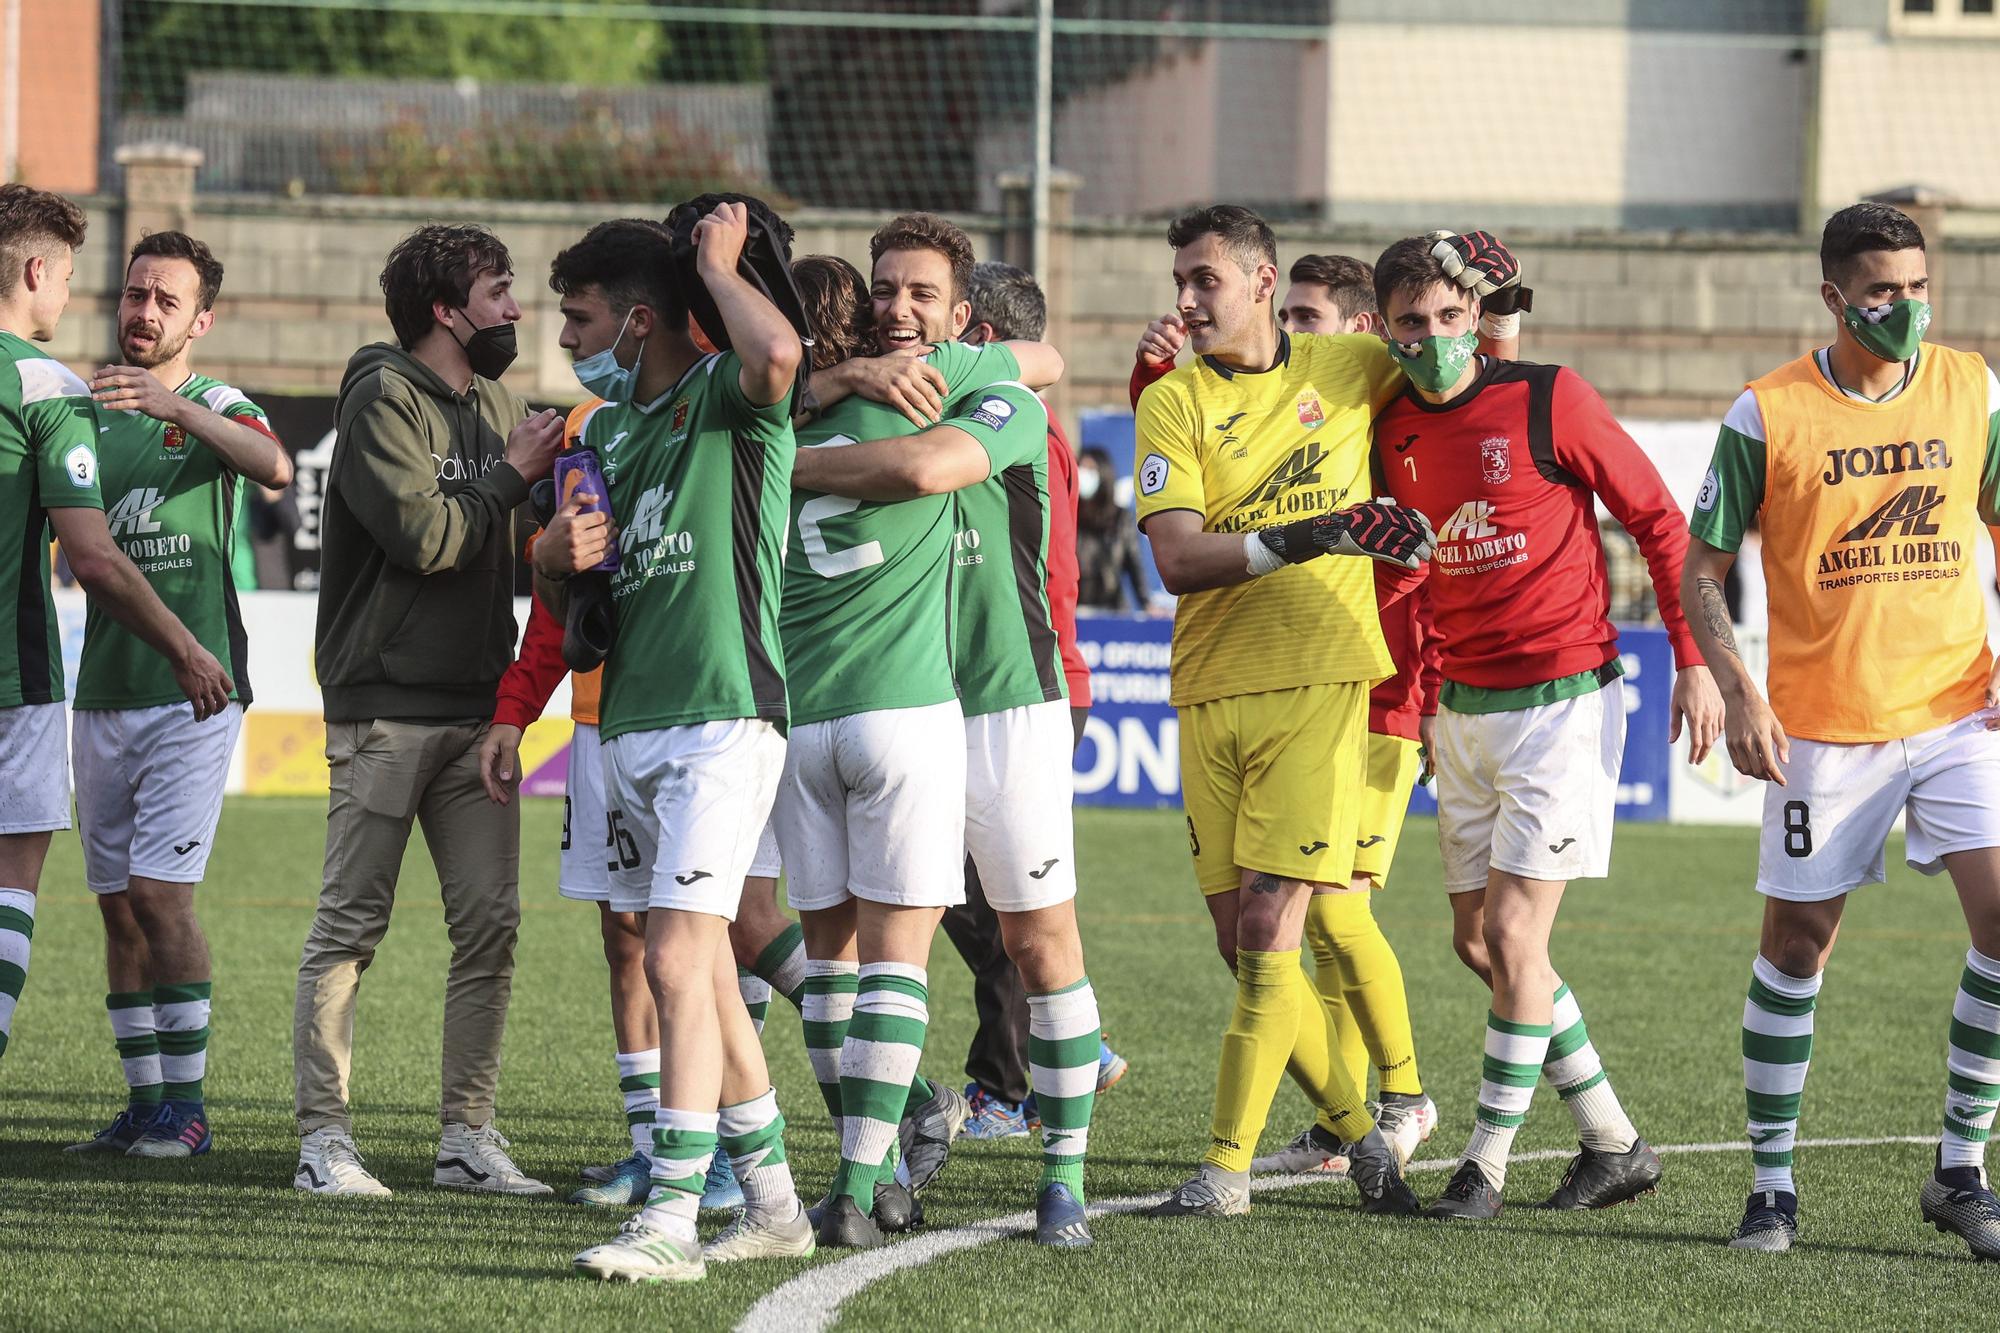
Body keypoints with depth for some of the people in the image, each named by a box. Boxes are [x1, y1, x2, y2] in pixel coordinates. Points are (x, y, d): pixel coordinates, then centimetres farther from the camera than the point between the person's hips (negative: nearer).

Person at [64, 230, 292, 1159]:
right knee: (118, 903, 5)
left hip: (191, 689, -5)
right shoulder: (87, 410, 14)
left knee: (160, 892, -12)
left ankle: (185, 1101, -7)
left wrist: (175, 406, -38)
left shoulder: (218, 409, -2)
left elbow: (274, 467, -24)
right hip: (103, 689, 5)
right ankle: (144, 1101, 10)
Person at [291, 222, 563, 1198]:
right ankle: (323, 1136, -1)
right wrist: (512, 476, -7)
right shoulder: (384, 401, -8)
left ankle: (469, 1136, 6)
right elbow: (426, 534, -18)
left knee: (489, 920, 2)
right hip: (384, 706, -7)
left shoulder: (497, 403, 15)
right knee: (351, 923, -4)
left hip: (477, 706, 7)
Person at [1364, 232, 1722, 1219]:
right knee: (1477, 941, 7)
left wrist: (1694, 661, -7)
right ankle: (1613, 1142, 17)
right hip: (1463, 709, 6)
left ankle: (1487, 1162, -2)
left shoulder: (1548, 400, -10)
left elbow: (1657, 521, -5)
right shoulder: (1393, 433, 4)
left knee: (1513, 934, -10)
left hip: (1563, 700, -6)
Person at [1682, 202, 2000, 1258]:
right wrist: (1737, 689, -12)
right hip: (1822, 725, -2)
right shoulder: (1767, 414, -6)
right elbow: (1700, 564, 0)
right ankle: (1772, 1185, 17)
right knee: (1795, 945, 4)